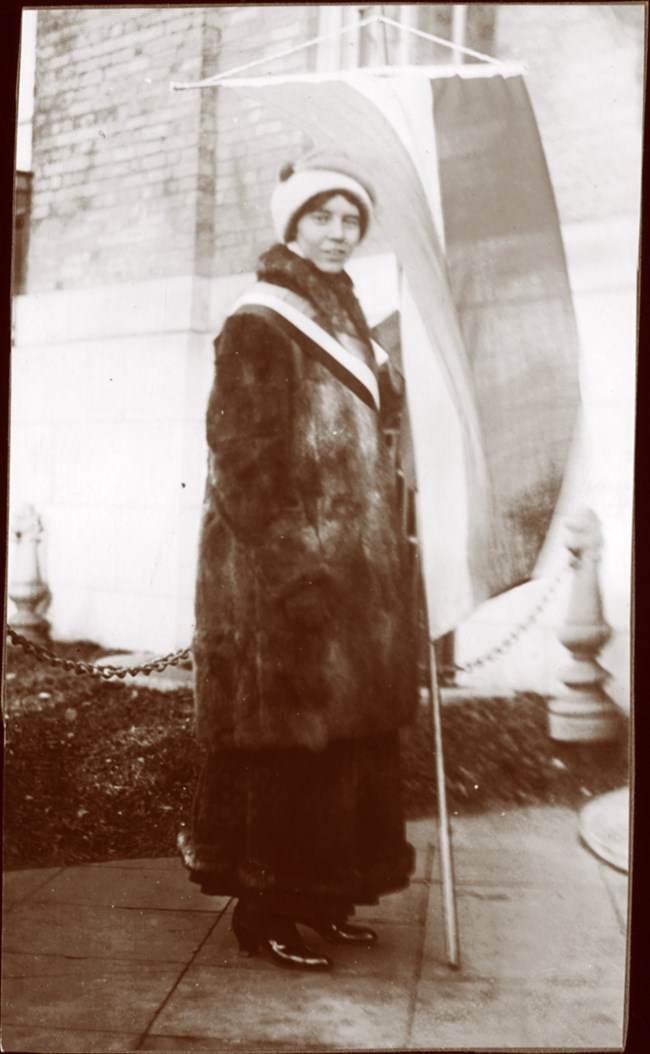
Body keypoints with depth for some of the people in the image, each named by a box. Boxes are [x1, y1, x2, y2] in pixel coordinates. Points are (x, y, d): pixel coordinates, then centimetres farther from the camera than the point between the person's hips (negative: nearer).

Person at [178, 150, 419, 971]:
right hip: (280, 573, -8)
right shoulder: (258, 327, -8)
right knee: (284, 735, -3)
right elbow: (242, 457, -14)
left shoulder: (345, 325, 17)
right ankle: (265, 909, 11)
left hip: (350, 572, 9)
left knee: (346, 733, 11)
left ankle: (319, 896, 23)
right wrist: (287, 556, -18)